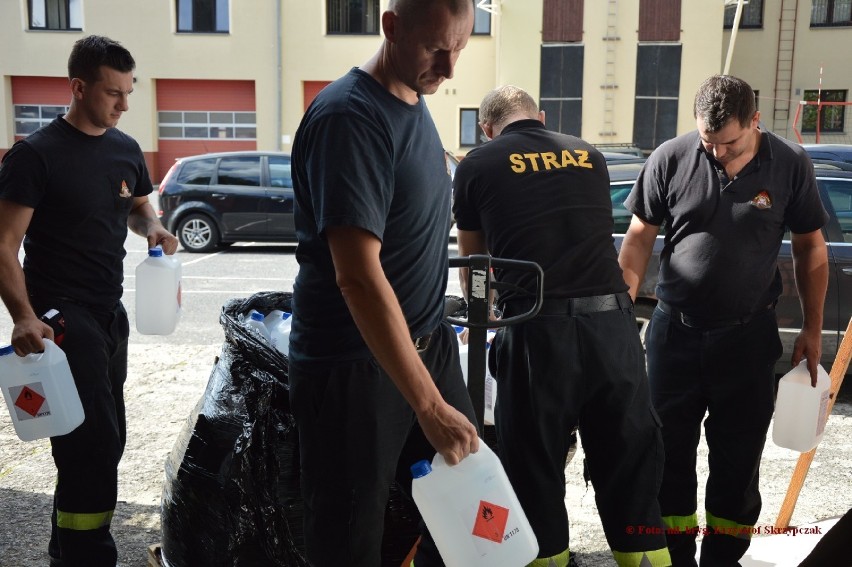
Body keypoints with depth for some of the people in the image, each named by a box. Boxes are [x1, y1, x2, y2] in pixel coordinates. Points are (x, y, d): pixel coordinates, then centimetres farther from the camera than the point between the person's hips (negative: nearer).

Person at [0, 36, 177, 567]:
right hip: (61, 317, -7)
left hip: (110, 312, 8)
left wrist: (152, 227, 1)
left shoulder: (126, 149, 9)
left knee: (96, 442, 15)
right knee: (99, 443, -14)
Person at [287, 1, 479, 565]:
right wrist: (430, 406, -29)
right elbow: (358, 276, -28)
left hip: (428, 346, 8)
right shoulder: (349, 116, -20)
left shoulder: (416, 103, 8)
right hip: (355, 367, -8)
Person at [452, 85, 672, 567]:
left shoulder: (478, 165, 7)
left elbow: (471, 262, 21)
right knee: (631, 466, 16)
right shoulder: (590, 156, 18)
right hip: (614, 322, 4)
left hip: (539, 330, -3)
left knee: (535, 470, 12)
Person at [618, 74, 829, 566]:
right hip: (675, 330, 0)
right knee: (670, 451, 11)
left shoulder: (791, 165, -6)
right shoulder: (670, 160, -8)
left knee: (739, 456, 10)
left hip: (749, 336, 0)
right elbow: (640, 238, -1)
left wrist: (813, 328, 5)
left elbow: (810, 248, 4)